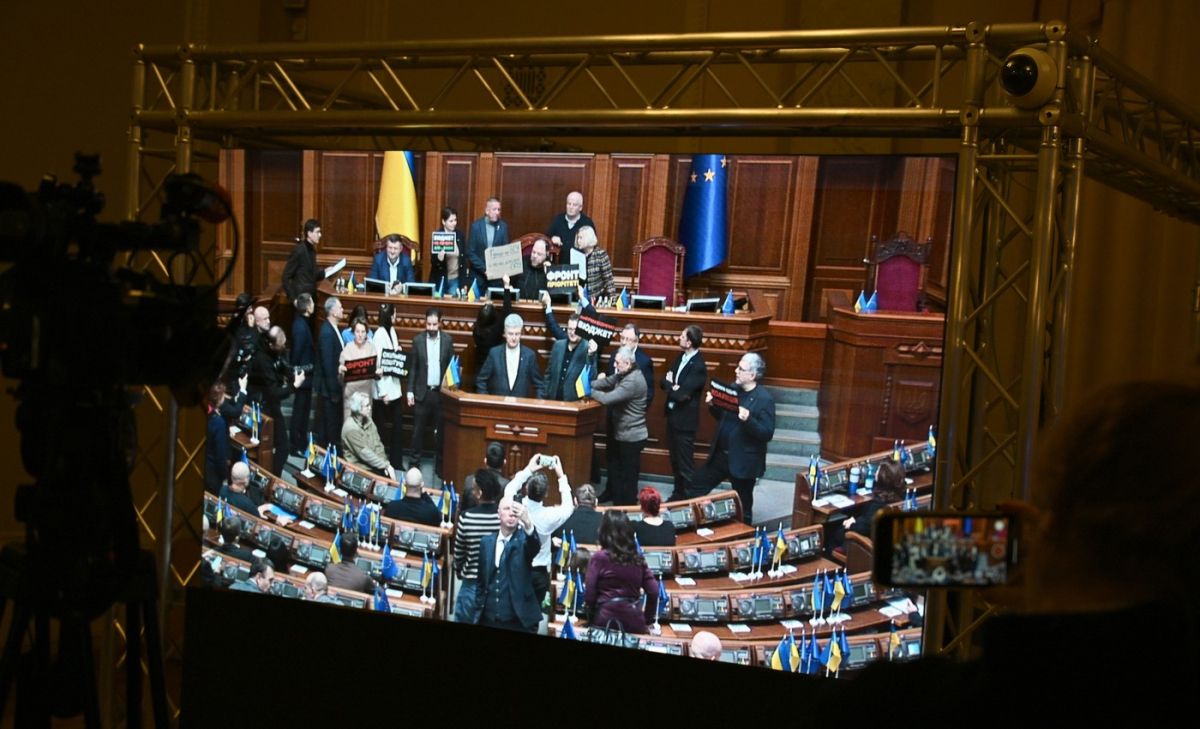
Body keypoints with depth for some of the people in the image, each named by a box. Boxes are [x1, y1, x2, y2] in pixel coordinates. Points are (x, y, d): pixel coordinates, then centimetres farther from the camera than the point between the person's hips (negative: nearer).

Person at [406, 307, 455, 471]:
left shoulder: (447, 340, 2)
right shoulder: (418, 340, 1)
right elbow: (412, 367, 3)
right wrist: (410, 391, -1)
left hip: (441, 392, 0)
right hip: (422, 392, 0)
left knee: (441, 430, 4)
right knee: (418, 430, 4)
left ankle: (440, 464, 13)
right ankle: (414, 463, 12)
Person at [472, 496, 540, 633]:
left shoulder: (524, 539, -1)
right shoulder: (486, 542, 10)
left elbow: (535, 545, -26)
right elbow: (481, 582, 14)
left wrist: (527, 523, -45)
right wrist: (478, 613, 9)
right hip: (488, 619, 4)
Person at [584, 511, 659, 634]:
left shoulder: (599, 558, -2)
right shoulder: (638, 558, 10)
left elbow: (589, 595, -3)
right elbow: (653, 591, 6)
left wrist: (593, 619, 14)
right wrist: (647, 620, 18)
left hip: (607, 621, -4)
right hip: (635, 622, 4)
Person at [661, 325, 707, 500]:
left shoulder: (698, 366, -22)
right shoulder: (681, 357, 4)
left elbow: (682, 395, -24)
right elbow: (663, 382, 6)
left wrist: (671, 385, -7)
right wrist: (672, 386, -15)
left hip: (685, 420, -8)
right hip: (672, 416, 8)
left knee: (685, 463, 0)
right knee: (675, 459, 19)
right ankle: (678, 494, 32)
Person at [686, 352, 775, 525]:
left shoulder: (764, 399, -18)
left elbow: (767, 433, -21)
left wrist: (748, 419, -34)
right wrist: (712, 405, -4)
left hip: (743, 461, -7)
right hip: (720, 455, 7)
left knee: (743, 508, 8)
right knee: (695, 489, 13)